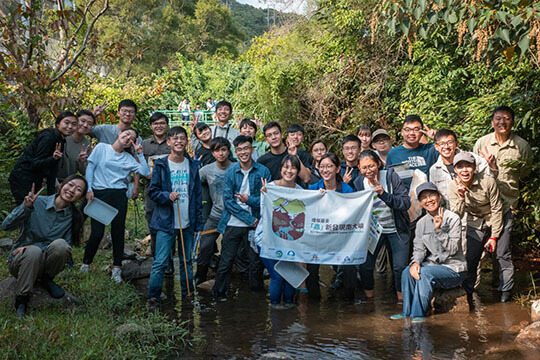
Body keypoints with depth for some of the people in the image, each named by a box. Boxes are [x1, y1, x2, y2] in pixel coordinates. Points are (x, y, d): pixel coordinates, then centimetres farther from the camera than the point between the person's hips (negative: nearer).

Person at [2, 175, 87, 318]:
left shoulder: (74, 217, -5)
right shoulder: (37, 202, -11)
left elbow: (67, 247, -9)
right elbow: (6, 226, -16)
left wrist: (33, 246, -21)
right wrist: (26, 207, -34)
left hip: (44, 264, 2)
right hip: (20, 261, -1)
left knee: (60, 244, -30)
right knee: (34, 252, -36)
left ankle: (46, 280, -1)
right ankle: (21, 300, -18)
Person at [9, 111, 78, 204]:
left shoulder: (61, 141, 7)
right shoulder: (48, 137, -18)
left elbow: (52, 168, 7)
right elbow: (35, 164, -20)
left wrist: (51, 194, 2)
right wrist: (53, 158, -38)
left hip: (36, 182, 9)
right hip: (22, 181, -9)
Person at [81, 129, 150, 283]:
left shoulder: (129, 158, 13)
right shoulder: (102, 147, 8)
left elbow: (145, 172, 2)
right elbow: (90, 168, 5)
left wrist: (140, 154, 1)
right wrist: (89, 189, -3)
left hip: (119, 196, 2)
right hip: (99, 193, -2)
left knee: (118, 231, 0)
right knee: (97, 232, -6)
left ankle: (116, 269, 8)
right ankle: (85, 264, 14)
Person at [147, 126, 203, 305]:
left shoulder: (192, 166, 8)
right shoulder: (161, 165, -1)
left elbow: (197, 196, 10)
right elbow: (152, 191, 0)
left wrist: (198, 223, 6)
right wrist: (168, 196, -20)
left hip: (188, 223, 3)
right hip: (166, 222, -3)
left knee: (187, 261, 13)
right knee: (160, 262, -4)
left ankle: (188, 294, 25)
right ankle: (153, 297, 8)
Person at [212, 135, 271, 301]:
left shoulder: (263, 171, -1)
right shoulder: (231, 172, 0)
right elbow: (227, 201, -5)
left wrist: (249, 200, -20)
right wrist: (249, 219, -12)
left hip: (255, 225, 0)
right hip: (232, 224, 0)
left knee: (256, 260, 9)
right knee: (226, 260, 4)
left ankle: (256, 290, 30)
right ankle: (219, 293, 20)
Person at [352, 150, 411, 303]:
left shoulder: (390, 176, -15)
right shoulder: (358, 183, -8)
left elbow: (406, 203, -23)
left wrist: (384, 194, -34)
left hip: (396, 230, -2)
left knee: (400, 267, -8)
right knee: (364, 266, -7)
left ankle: (401, 298, 16)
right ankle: (369, 296, 16)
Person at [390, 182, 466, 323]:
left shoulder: (453, 218, -11)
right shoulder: (421, 223, 6)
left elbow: (453, 249, -17)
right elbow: (419, 249, 5)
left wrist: (439, 230, -29)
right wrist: (416, 262, -17)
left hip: (453, 269, -5)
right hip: (433, 264, 5)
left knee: (425, 273, -31)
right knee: (408, 272, -21)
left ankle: (419, 314, -21)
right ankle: (407, 312, -9)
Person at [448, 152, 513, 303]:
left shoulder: (487, 181, -26)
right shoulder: (453, 187, -17)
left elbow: (497, 209, -17)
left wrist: (494, 236, -14)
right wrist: (460, 198, -36)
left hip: (500, 218, -2)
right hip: (476, 222, 3)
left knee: (502, 255, -3)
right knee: (470, 258, 0)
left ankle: (506, 290, 14)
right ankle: (467, 293, 14)